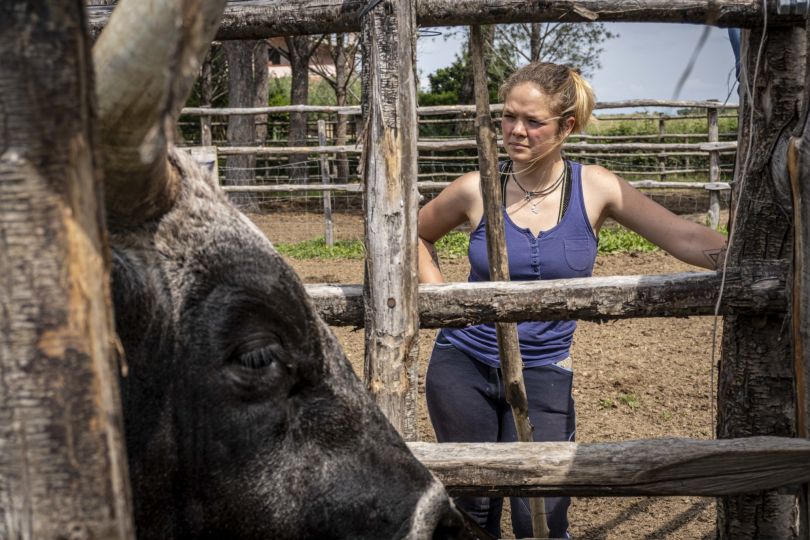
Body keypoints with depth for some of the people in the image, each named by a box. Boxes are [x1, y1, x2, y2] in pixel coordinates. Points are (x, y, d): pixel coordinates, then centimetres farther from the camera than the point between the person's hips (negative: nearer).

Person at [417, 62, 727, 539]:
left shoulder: (595, 188, -7)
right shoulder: (477, 190, -8)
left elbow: (685, 238, -14)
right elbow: (419, 235, 11)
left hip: (543, 374, 0)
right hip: (462, 365, 1)